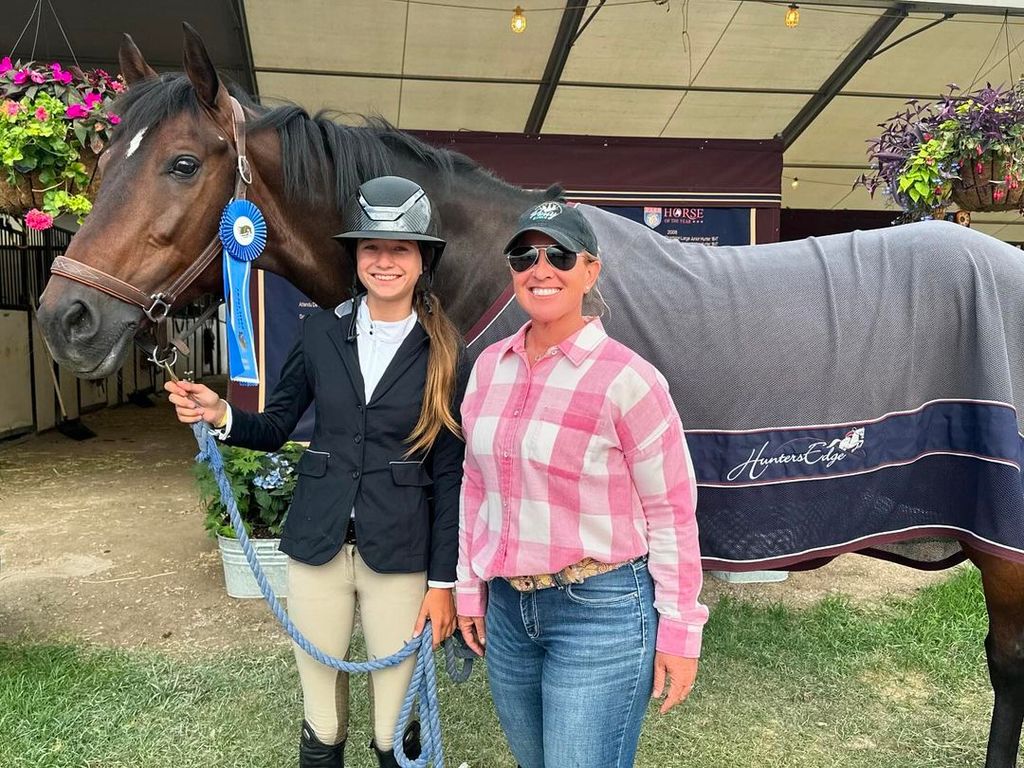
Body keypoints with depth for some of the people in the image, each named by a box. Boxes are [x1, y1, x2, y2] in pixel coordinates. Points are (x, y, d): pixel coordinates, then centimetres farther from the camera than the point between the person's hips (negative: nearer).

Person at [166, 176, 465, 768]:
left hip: (399, 556, -2)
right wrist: (220, 415, -12)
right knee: (321, 718, 17)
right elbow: (275, 429, 8)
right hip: (318, 547, 2)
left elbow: (448, 475, -4)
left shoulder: (444, 353, -6)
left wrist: (443, 582, -5)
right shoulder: (322, 332, 0)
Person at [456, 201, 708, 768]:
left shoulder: (628, 379, -14)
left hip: (601, 612, -6)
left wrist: (680, 631, -7)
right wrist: (469, 589, 12)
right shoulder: (489, 366, 2)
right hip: (506, 606, 6)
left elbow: (671, 512, -10)